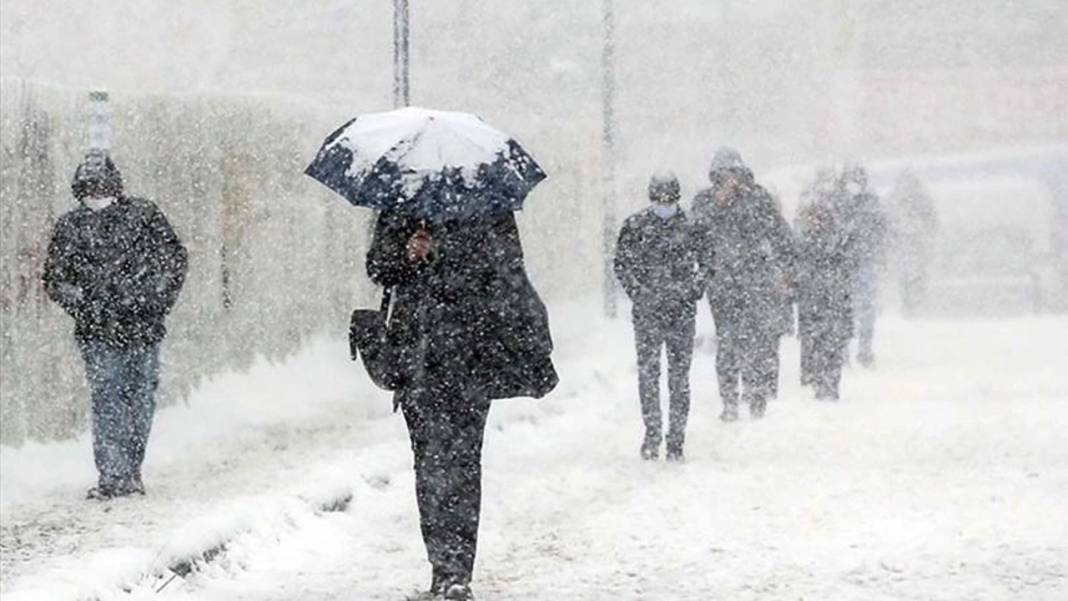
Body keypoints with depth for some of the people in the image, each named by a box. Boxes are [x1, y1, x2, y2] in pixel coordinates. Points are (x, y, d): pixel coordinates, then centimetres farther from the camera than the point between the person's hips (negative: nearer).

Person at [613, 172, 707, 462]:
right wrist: (637, 292, -4)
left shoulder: (690, 226, 5)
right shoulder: (635, 226, 3)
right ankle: (652, 433, 9)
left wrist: (695, 290, 0)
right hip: (647, 311, 0)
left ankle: (676, 438, 4)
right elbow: (622, 263, 7)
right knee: (648, 372, -2)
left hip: (682, 310, 0)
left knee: (680, 376, 0)